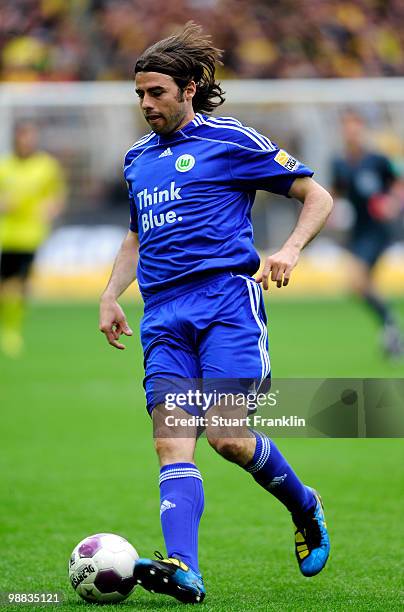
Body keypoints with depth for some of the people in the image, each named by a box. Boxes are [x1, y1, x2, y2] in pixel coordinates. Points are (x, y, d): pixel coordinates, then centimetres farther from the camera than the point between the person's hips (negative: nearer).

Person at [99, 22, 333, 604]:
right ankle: (182, 568, -24)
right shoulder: (138, 158, 21)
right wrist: (110, 295, 22)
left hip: (226, 299, -6)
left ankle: (305, 508, 14)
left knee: (228, 436, -15)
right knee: (172, 443, -12)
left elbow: (318, 196, 4)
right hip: (164, 314, 6)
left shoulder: (231, 140, 2)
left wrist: (290, 249, -13)